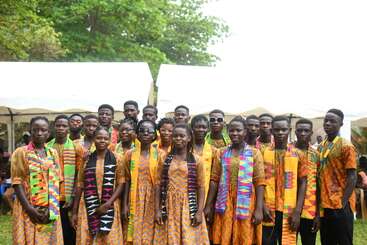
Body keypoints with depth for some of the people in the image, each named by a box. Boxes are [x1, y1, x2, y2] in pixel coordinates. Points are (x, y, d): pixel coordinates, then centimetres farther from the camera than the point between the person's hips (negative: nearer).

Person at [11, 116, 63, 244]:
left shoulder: (53, 153, 9)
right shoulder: (20, 152, -2)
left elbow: (56, 181, 9)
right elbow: (17, 182, -8)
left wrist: (52, 207, -3)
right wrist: (29, 208, -16)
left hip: (51, 210, 4)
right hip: (29, 209, -3)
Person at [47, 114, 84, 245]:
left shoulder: (76, 148, 1)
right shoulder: (46, 147, 5)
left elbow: (79, 175, 0)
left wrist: (73, 196, -7)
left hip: (68, 199, -2)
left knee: (69, 232, 5)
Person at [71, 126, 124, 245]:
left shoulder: (116, 160, 1)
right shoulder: (86, 159, 5)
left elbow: (120, 184, -1)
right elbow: (80, 186, 6)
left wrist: (108, 204, -13)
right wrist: (74, 212, 4)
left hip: (109, 208, -1)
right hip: (89, 207, 1)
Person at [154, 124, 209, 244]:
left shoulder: (196, 161, 1)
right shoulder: (164, 159, 5)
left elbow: (201, 187, -1)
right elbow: (158, 185, 4)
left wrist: (199, 212, -9)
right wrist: (157, 210, -2)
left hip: (189, 208, -1)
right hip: (168, 208, 1)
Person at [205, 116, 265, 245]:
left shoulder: (254, 153, 0)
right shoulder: (222, 153, 7)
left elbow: (259, 182, -4)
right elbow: (214, 180, 5)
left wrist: (259, 209, -11)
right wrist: (208, 205, 1)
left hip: (246, 204, -2)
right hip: (225, 204, 2)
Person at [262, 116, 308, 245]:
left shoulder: (298, 154, 3)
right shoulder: (263, 153, 3)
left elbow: (302, 183, 2)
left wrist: (297, 211, -6)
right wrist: (262, 206, -7)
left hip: (289, 211, 0)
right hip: (268, 210, 0)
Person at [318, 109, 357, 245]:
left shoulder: (346, 146, -8)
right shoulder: (320, 147, 12)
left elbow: (352, 177, -11)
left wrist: (343, 202, -17)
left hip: (340, 206, -7)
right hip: (324, 205, 7)